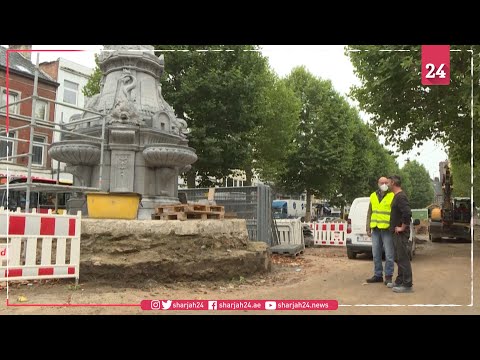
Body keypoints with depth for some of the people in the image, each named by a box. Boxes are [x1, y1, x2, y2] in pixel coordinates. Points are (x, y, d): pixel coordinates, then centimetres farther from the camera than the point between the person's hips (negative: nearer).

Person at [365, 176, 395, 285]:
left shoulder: (392, 196, -3)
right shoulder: (373, 196, 12)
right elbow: (369, 213, 15)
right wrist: (368, 228, 10)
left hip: (387, 229, -5)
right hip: (375, 229, 5)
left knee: (389, 254, 0)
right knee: (376, 254, 10)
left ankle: (388, 276, 10)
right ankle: (378, 275, 20)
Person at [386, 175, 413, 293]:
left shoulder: (401, 197, -17)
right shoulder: (397, 196, 14)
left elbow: (407, 213, -29)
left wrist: (402, 227, -20)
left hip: (401, 233, -10)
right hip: (396, 233, 10)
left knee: (403, 258, -5)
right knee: (399, 258, 16)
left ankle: (407, 284, 0)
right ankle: (399, 281, 26)